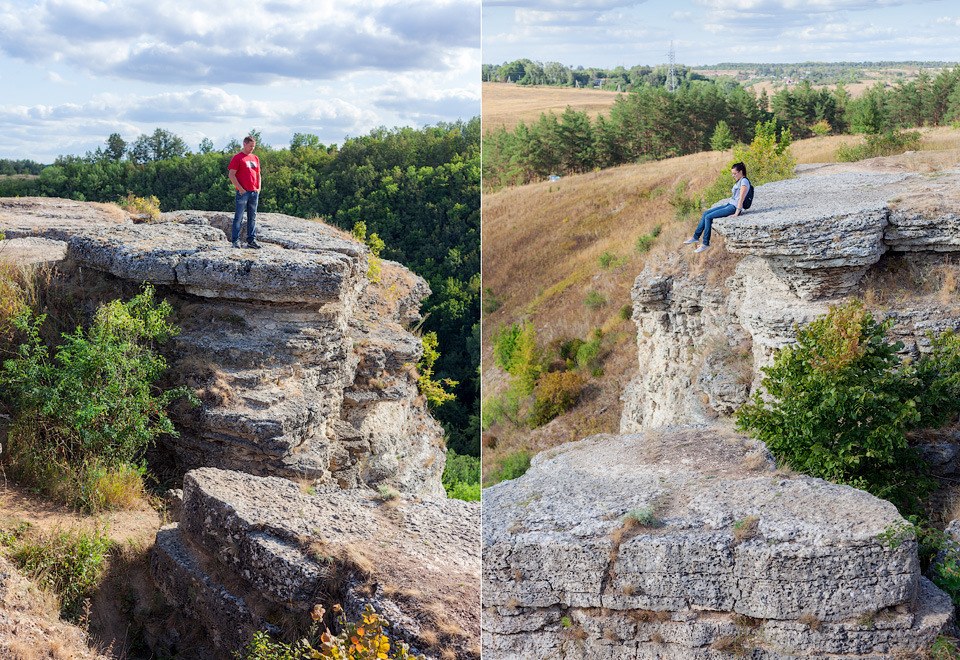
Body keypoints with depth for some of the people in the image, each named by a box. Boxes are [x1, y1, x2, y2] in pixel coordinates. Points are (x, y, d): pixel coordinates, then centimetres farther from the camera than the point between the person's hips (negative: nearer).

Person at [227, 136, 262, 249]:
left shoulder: (255, 158, 16)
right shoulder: (237, 158, -3)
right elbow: (231, 175, -9)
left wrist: (259, 188, 9)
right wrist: (240, 189, -14)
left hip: (254, 192, 6)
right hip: (243, 192, -6)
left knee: (252, 217, 8)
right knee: (239, 217, -3)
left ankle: (251, 240, 12)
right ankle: (235, 240, 2)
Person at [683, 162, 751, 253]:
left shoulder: (744, 181, -14)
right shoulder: (738, 181, 16)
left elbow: (741, 198, -19)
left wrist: (736, 214, -21)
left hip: (734, 208, -10)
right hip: (729, 205, 10)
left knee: (708, 217, -16)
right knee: (705, 213, 5)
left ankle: (706, 243, -12)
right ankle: (696, 237, 6)